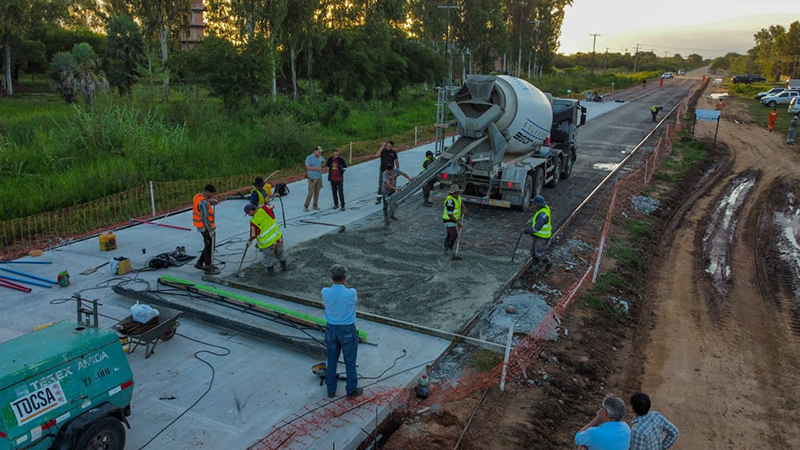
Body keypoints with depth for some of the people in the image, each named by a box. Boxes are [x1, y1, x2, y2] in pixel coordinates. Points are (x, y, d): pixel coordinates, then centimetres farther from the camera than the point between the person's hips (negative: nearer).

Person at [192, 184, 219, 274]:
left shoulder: (198, 196, 5)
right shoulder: (203, 202, -24)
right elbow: (204, 218, -26)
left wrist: (211, 201, 5)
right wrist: (210, 230, -23)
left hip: (202, 227, 10)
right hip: (206, 228, -10)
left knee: (209, 246, 21)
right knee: (209, 247, 2)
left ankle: (199, 263, 28)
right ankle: (208, 268, 12)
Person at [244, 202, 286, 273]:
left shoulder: (253, 222, -20)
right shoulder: (264, 209, -13)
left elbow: (253, 235, -6)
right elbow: (271, 205, 11)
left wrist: (249, 241, 14)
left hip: (267, 242, -4)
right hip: (278, 237, 5)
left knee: (268, 256, 24)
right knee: (280, 253, 28)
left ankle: (270, 269, 41)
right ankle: (284, 267, 43)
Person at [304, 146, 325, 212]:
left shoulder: (320, 157, 5)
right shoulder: (309, 158, -12)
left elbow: (323, 162, 28)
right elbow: (307, 167, -19)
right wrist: (316, 168, -27)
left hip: (319, 177, 6)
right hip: (312, 178, -6)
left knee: (317, 192, 8)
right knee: (311, 192, -8)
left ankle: (315, 205, 17)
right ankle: (305, 206, 1)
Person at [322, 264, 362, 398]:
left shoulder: (325, 292, -16)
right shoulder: (351, 293, -22)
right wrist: (345, 286, 8)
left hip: (331, 329, 3)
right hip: (348, 330, -3)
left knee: (331, 360, 17)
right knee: (350, 361, 13)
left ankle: (331, 390, 29)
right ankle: (351, 390, 24)